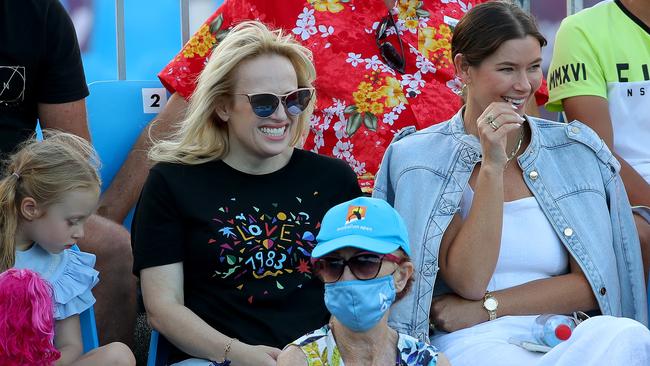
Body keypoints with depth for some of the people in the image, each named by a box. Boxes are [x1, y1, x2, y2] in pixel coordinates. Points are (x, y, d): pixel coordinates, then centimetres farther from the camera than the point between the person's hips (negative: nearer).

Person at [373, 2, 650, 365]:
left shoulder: (577, 151, 10)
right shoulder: (421, 157, 2)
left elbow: (591, 284, 3)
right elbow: (469, 281, -8)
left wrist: (486, 307, -7)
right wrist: (492, 165, -15)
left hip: (566, 335, 3)